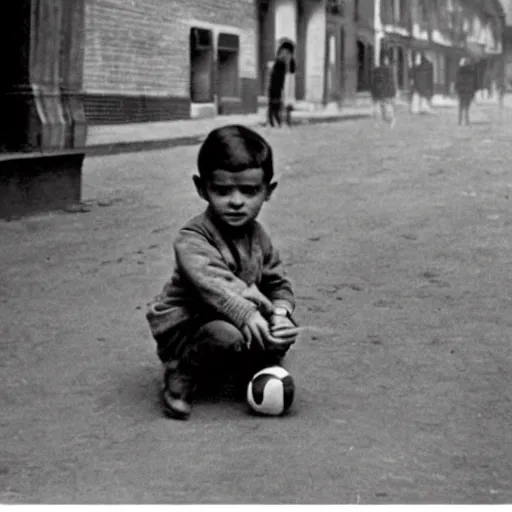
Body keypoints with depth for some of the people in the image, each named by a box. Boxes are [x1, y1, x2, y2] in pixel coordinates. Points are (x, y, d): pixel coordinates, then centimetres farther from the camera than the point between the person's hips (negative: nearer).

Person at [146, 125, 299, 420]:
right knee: (226, 335, -36)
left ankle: (254, 369, 16)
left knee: (283, 330, -12)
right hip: (183, 330, -6)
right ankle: (181, 377, -9)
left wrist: (281, 312, -19)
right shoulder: (192, 239, -22)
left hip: (241, 321, 7)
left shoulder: (258, 237, 2)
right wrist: (246, 314, -55)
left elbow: (279, 283, 4)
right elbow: (210, 281, -40)